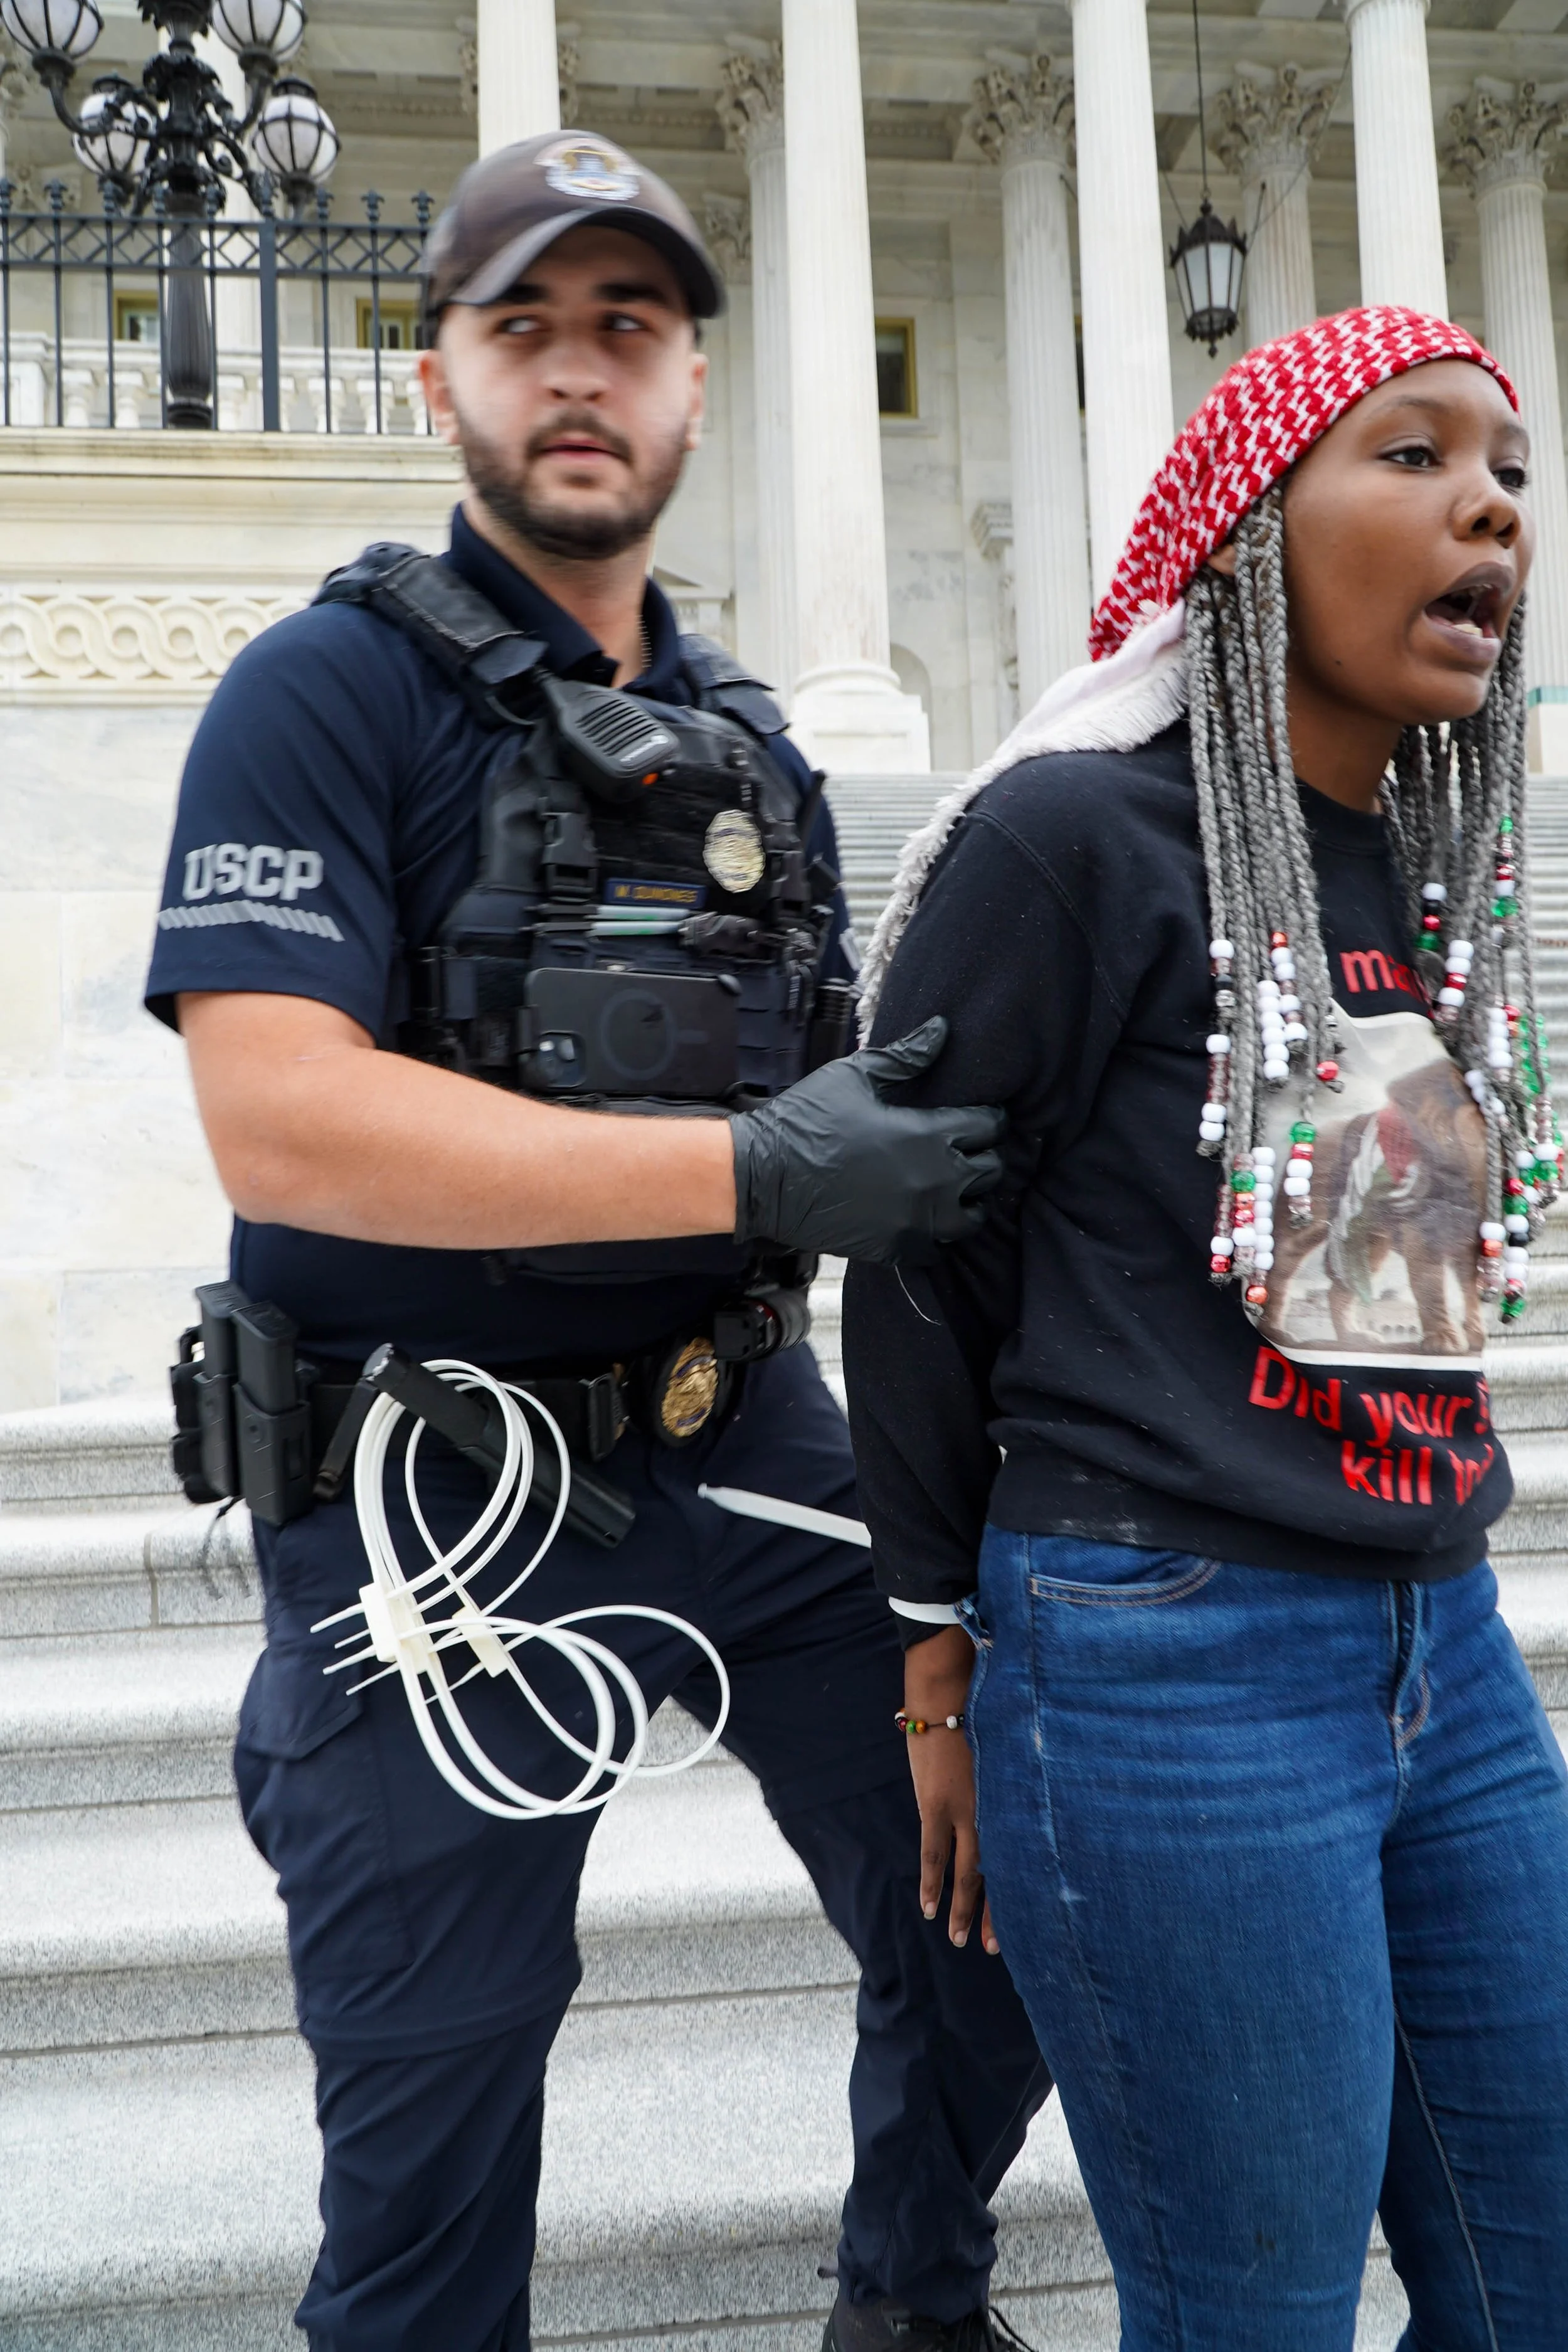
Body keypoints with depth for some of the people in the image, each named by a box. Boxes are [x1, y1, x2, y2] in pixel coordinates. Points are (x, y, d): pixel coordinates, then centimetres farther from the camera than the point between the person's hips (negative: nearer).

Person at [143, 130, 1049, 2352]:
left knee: (997, 1911, 13)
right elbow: (279, 1122, -23)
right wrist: (750, 1172, -27)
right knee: (434, 2110, 11)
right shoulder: (331, 691, -9)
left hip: (749, 1444, 6)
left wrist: (935, 1172, 3)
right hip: (438, 1499, -5)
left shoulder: (746, 735, 11)